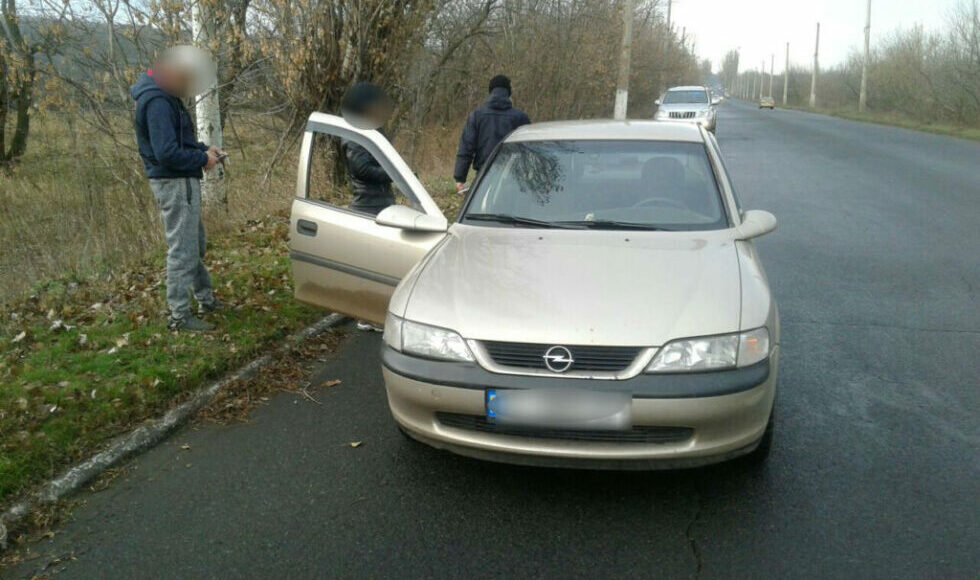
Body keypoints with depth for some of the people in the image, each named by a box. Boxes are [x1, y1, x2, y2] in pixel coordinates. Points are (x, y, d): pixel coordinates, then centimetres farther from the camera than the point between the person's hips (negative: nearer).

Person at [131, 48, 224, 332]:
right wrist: (202, 159, -15)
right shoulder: (157, 102, -21)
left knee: (196, 244, 21)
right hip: (174, 183, -11)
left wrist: (203, 149, 6)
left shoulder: (166, 97, 12)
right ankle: (180, 316, 3)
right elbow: (168, 153, -27)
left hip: (182, 182, 11)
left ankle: (206, 299, 35)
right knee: (182, 250, -4)